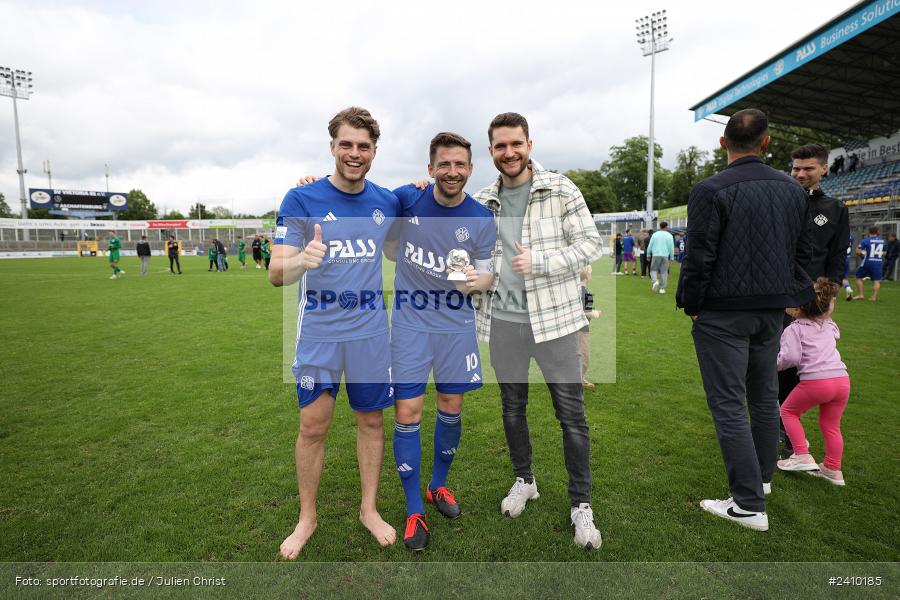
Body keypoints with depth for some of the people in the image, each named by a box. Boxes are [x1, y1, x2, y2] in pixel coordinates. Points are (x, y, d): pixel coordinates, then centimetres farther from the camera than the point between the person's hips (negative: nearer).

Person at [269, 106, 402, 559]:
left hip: (371, 330, 3)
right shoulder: (301, 199, -7)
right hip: (319, 330, -2)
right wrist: (301, 261, -35)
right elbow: (276, 275, -11)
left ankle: (369, 510, 30)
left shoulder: (388, 201, 2)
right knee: (313, 425, 4)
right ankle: (306, 518, 27)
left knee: (371, 420, 11)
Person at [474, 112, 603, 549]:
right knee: (512, 407, 16)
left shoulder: (560, 190, -4)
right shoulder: (482, 201, 7)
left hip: (553, 316, -3)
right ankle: (524, 479, 37)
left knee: (571, 412, 2)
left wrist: (539, 261, -17)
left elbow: (591, 244, -6)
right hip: (503, 319, 4)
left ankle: (581, 503, 19)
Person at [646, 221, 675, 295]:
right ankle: (662, 288, 5)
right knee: (664, 272, 6)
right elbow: (672, 248, 2)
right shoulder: (669, 236, 3)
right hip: (665, 256, 0)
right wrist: (672, 257, 9)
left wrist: (648, 255, 14)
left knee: (653, 270, 9)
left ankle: (655, 281, -19)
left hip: (656, 255, 0)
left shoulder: (655, 234, 3)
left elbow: (650, 246, 4)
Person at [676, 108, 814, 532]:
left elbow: (698, 258, -17)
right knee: (764, 398, 21)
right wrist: (785, 292, 19)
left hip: (722, 313, -7)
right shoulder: (792, 189, 6)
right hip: (772, 310, 7)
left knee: (729, 406, 0)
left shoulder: (710, 190, -14)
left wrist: (689, 305, -4)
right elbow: (803, 250, 11)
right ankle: (762, 476, 39)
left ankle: (749, 504, 6)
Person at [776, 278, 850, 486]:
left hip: (815, 381, -6)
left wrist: (776, 364, 4)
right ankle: (833, 469, 23)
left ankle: (802, 456, 10)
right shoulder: (829, 326, 19)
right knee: (831, 425, 19)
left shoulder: (793, 329, 1)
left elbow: (791, 357, -13)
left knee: (788, 411, 15)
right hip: (842, 380, 6)